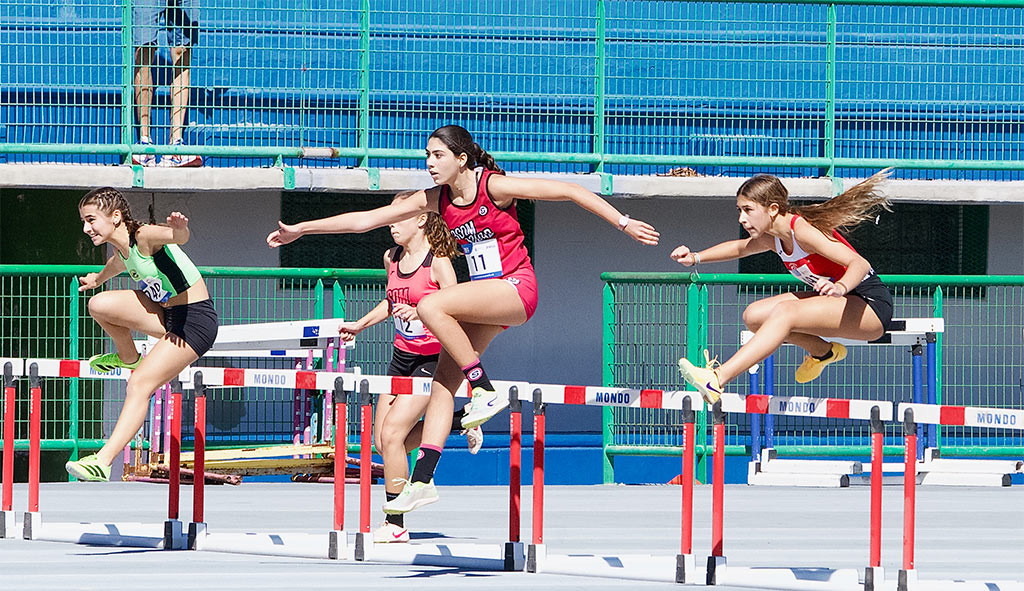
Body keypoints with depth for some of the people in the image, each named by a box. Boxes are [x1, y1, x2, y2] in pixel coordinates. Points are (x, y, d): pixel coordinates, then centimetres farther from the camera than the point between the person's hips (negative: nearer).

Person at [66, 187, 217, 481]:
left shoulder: (145, 236, -23)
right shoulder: (121, 247, 3)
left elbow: (179, 236, -44)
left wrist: (179, 229, -68)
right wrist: (99, 278, 49)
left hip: (196, 320, -8)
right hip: (167, 314, 8)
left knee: (140, 383, -17)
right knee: (99, 305, -5)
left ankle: (103, 462, -17)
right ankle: (128, 357, 21)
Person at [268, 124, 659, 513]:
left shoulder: (494, 186, -13)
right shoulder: (436, 200, 5)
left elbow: (569, 191, -11)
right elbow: (365, 220, 8)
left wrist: (623, 223, -13)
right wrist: (301, 230, 7)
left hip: (516, 289, -7)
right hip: (484, 298, 7)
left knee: (430, 306, -27)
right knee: (444, 379, -4)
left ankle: (485, 391, -18)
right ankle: (422, 480, -5)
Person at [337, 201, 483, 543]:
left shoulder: (438, 264, -16)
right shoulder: (392, 258, 7)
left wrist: (420, 313, -33)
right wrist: (360, 325, 18)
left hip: (431, 358, -8)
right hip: (402, 357, 8)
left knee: (391, 434, -16)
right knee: (382, 441, 6)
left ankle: (396, 524, -8)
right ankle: (457, 421, 25)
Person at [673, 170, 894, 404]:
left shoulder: (803, 230, -24)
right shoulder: (772, 239, 1)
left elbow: (861, 264, -33)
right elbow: (739, 247, 24)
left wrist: (841, 287, -54)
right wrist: (695, 258, 11)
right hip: (843, 304, 9)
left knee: (784, 312, -29)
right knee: (754, 316, -2)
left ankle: (717, 379, -38)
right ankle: (823, 352, 17)